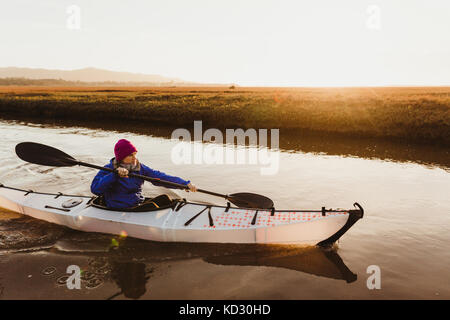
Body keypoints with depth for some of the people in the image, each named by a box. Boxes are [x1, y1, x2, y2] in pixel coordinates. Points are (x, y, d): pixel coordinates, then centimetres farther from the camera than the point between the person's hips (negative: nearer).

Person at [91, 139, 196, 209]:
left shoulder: (140, 168, 6)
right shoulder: (108, 170, -6)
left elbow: (160, 177, -3)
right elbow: (95, 189, -20)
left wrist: (185, 183, -13)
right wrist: (116, 174, -28)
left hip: (139, 205, 6)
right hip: (118, 212, -5)